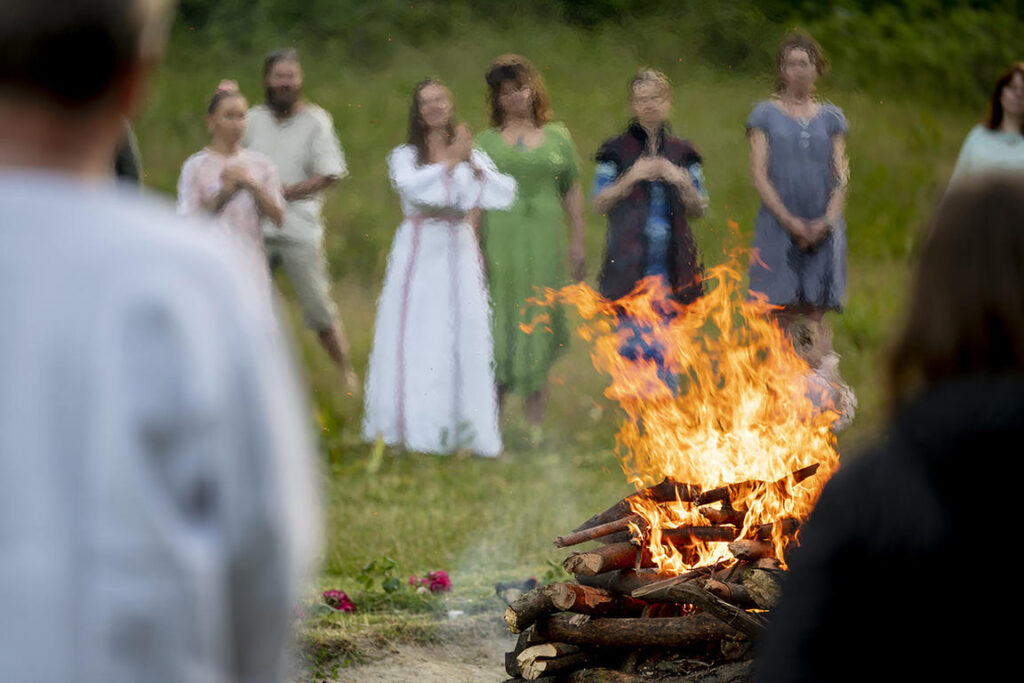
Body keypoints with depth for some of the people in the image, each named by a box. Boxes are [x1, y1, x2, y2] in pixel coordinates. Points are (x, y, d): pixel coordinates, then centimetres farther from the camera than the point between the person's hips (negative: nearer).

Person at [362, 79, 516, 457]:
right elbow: (410, 185, -17)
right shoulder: (405, 155, 6)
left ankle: (462, 429, 1)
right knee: (412, 336, -3)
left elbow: (506, 193, -2)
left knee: (462, 336, -3)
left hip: (458, 252, 1)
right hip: (417, 252, -1)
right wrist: (450, 162, -13)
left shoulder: (470, 155, 11)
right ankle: (409, 426, 4)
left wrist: (473, 165, -13)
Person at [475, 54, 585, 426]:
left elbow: (572, 193, 12)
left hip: (545, 240, 1)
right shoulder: (487, 141, 7)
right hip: (500, 238, -1)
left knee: (540, 320, 1)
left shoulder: (557, 137, 11)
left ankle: (535, 417, 6)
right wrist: (473, 247, -5)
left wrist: (578, 242, 7)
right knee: (500, 322, -2)